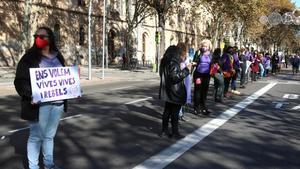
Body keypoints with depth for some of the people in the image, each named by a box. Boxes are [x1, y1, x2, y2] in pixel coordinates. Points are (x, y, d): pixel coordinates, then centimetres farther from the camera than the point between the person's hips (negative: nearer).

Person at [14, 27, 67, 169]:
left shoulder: (58, 57, 11)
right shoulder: (30, 57, -5)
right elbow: (20, 80, -9)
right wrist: (30, 95, -24)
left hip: (57, 102, 5)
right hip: (39, 104, -5)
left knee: (49, 135, 17)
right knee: (36, 136, 3)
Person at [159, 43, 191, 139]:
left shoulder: (165, 62, 9)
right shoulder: (173, 63, -19)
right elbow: (175, 77, -24)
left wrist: (181, 70, 17)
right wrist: (186, 70, -19)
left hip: (167, 93, 9)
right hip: (175, 93, -9)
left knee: (167, 111, 15)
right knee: (175, 113, 2)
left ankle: (164, 130, 22)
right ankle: (175, 132, 11)